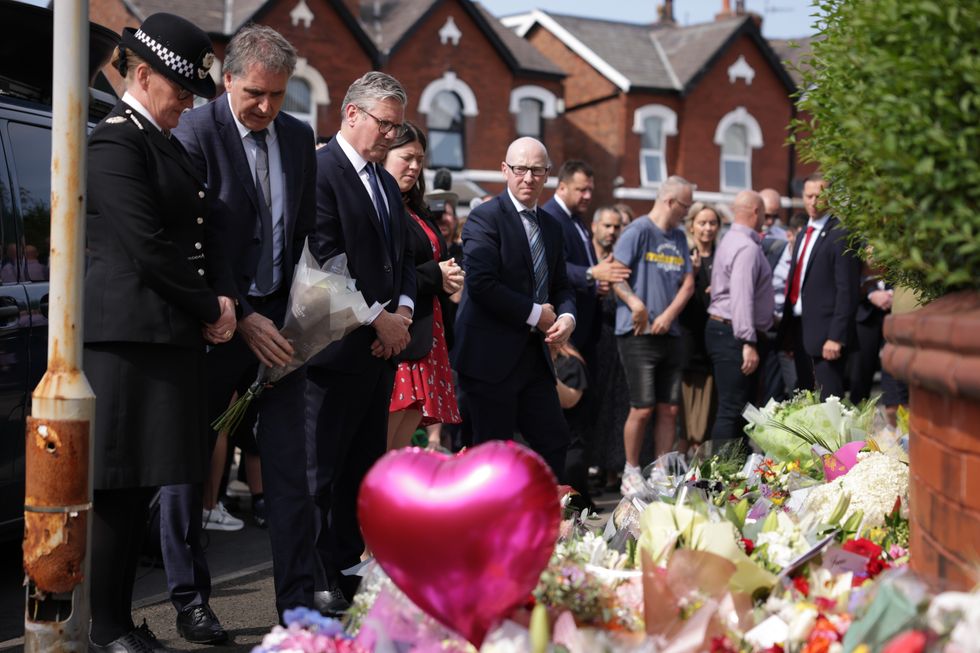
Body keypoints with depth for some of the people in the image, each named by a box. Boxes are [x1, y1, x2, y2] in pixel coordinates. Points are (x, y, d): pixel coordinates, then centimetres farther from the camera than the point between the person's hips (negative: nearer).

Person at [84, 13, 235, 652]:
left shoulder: (168, 144, 20)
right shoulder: (115, 142, -10)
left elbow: (201, 232, 20)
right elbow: (147, 247, -16)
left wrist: (224, 298, 2)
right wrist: (210, 309, -7)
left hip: (173, 336, 9)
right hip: (127, 335, -9)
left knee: (142, 484, 10)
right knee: (119, 486, -5)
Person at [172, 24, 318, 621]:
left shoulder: (299, 137, 9)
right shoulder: (198, 132, -9)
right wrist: (241, 318, -17)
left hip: (278, 317, 5)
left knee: (289, 465, 3)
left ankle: (297, 601, 7)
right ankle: (192, 596, 17)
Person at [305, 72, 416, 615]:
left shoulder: (386, 183, 19)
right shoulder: (321, 170, -9)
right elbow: (328, 259, -16)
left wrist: (403, 308, 3)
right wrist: (379, 318, -13)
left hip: (382, 345, 9)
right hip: (339, 344, -9)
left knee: (364, 467, 11)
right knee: (322, 469, -4)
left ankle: (353, 575, 17)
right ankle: (318, 585, 0)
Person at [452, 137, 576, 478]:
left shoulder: (551, 227, 15)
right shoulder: (485, 218, -10)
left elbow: (560, 285, 19)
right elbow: (481, 283, -20)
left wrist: (566, 316, -4)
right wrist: (535, 315, -15)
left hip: (534, 356, 7)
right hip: (492, 356, -7)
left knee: (554, 440, 7)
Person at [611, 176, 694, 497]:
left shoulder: (679, 238, 16)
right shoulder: (638, 230, -5)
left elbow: (688, 283, 12)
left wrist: (668, 315, -5)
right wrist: (634, 302, -28)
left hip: (670, 334, 7)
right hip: (639, 333, -6)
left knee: (669, 409, 5)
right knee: (643, 408, -7)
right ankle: (631, 473, 7)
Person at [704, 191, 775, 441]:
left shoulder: (732, 240, 17)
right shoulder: (747, 247, -16)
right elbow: (742, 298, -24)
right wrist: (749, 343, -26)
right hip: (734, 336, -11)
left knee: (736, 408, 13)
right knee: (731, 410, -9)